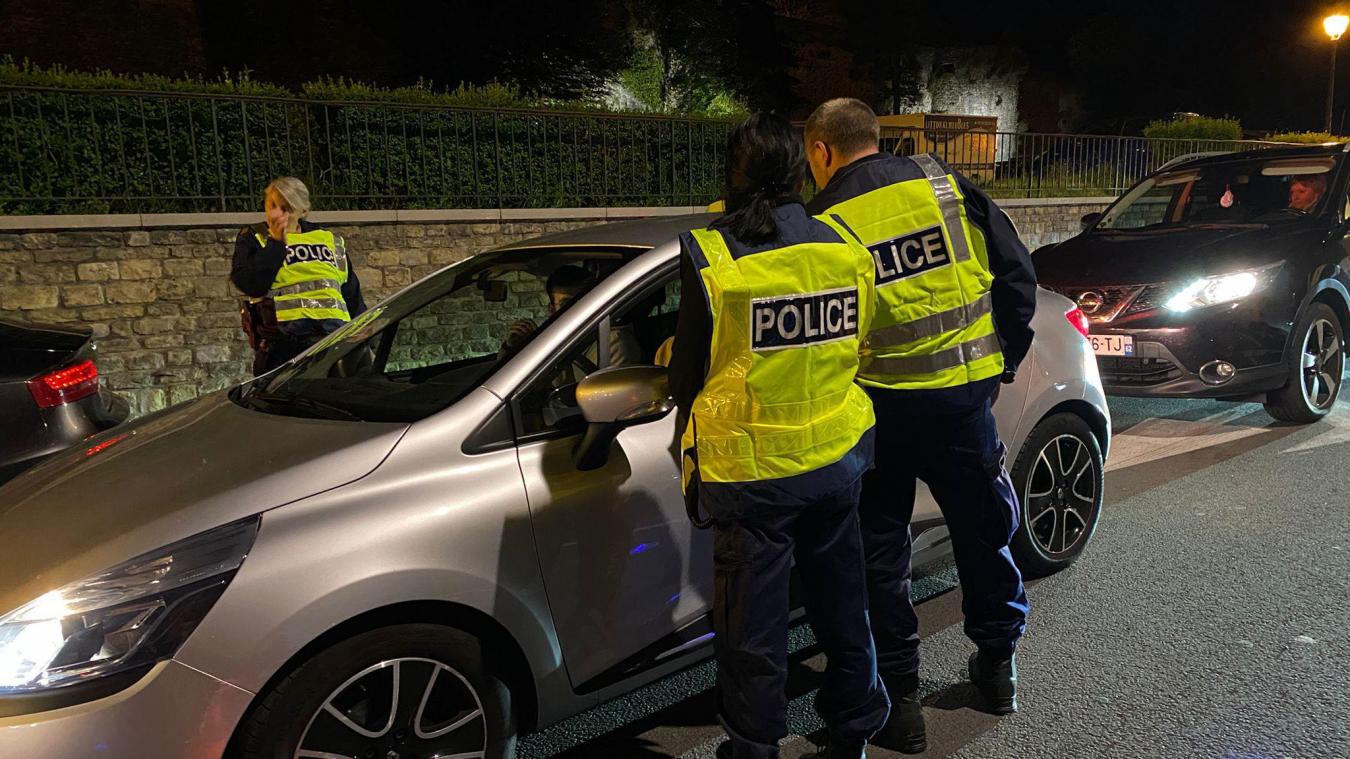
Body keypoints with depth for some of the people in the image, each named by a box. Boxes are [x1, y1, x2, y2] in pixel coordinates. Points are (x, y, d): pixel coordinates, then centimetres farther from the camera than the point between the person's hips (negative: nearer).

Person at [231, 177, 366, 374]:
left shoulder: (329, 239, 20)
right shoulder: (253, 238, 11)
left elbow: (353, 296, 22)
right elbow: (250, 284, -7)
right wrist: (276, 242, -6)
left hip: (336, 329, 4)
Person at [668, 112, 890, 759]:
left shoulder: (709, 255, -16)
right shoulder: (845, 247, -3)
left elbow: (688, 380, -9)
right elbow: (857, 353, 6)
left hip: (750, 473, -4)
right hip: (838, 459, 5)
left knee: (753, 626, 11)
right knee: (842, 607, 22)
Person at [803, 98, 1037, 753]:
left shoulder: (821, 223, -8)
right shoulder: (947, 186, 1)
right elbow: (1016, 275, 4)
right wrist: (1003, 356, 13)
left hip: (877, 405, -3)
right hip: (965, 393, 3)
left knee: (879, 549, 11)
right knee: (984, 528, 21)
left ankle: (899, 698, 18)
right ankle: (997, 664, 38)